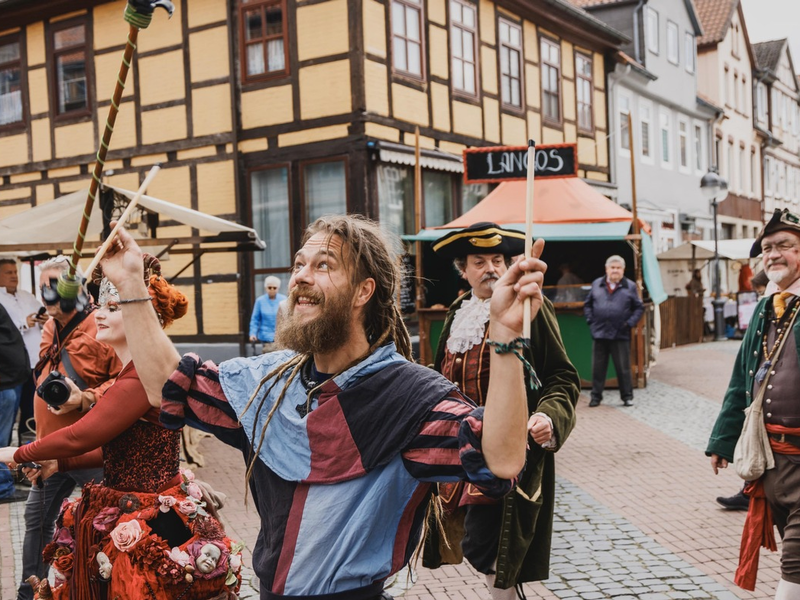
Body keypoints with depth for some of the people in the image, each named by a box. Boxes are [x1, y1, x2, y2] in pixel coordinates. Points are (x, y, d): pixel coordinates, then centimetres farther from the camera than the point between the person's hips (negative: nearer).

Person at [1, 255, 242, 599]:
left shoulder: (145, 374, -23)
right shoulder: (133, 369, 9)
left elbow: (82, 435, -21)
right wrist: (60, 463, 10)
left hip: (148, 528, -9)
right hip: (126, 514, 9)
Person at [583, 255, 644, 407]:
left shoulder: (630, 287, 4)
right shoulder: (596, 284, 9)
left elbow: (639, 308, 7)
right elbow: (587, 305, 16)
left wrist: (630, 323, -5)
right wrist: (590, 320, 3)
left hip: (620, 334, -2)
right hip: (599, 334, 2)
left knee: (623, 368, 4)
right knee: (597, 368, 5)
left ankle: (627, 396, 14)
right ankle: (596, 396, 14)